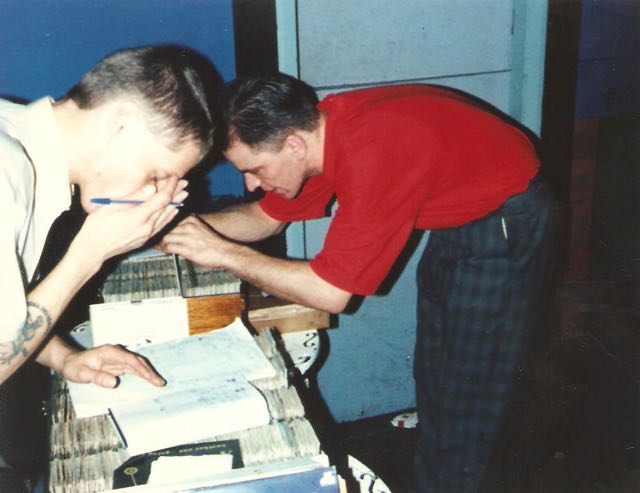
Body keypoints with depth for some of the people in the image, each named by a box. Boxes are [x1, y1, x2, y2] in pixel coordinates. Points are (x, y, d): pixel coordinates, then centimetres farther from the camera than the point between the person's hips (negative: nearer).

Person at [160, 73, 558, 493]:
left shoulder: (369, 155, -38)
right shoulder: (316, 128, -11)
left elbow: (330, 292, -34)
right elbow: (266, 218, 3)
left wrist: (223, 253, -30)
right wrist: (185, 225, -13)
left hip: (506, 220, -9)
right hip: (456, 219, 9)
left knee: (465, 391, 0)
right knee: (432, 375, 19)